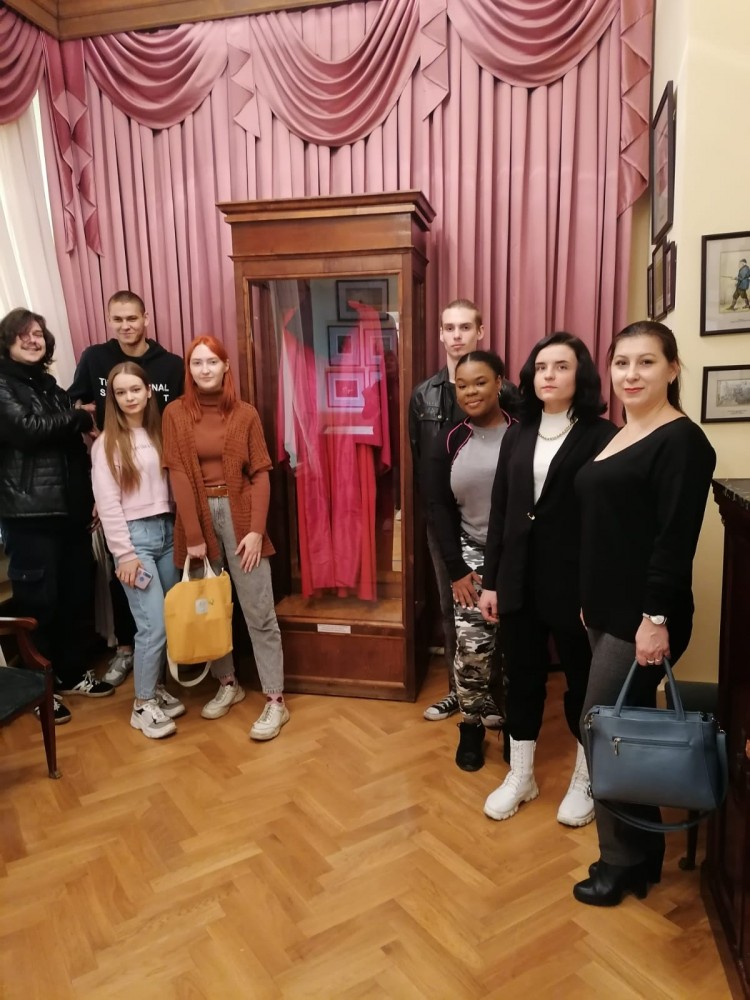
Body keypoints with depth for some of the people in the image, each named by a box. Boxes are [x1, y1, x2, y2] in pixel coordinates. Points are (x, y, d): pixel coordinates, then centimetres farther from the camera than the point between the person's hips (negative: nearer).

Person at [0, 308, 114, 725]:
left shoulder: (51, 386, 18)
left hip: (71, 508, 6)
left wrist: (93, 494, 7)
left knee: (78, 594, 11)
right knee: (38, 600, 1)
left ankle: (73, 673, 28)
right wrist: (79, 418, -8)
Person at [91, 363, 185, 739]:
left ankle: (156, 688, 27)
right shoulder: (107, 443, -5)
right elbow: (107, 504, -9)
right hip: (135, 536, -5)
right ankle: (142, 705, 10)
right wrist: (125, 553, -12)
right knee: (153, 624, -6)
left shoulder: (159, 434, 10)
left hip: (167, 531, 5)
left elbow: (172, 486, 9)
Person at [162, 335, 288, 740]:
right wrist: (194, 535, -10)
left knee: (258, 610, -1)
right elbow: (178, 476, -5)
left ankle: (275, 700, 7)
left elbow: (260, 475, -2)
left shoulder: (245, 414, 0)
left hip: (238, 513, -1)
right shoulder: (175, 413, 0)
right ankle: (227, 684, 31)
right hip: (197, 514, 2)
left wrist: (256, 529, -11)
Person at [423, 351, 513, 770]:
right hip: (473, 558, 2)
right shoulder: (450, 440, 2)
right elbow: (438, 507, 1)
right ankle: (471, 727, 21)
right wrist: (457, 569, -4)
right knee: (471, 648, -2)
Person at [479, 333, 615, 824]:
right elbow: (500, 511, 8)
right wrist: (491, 580, 6)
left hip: (576, 582, -4)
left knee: (584, 682, 12)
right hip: (520, 579, 5)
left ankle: (585, 781, 33)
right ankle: (521, 776, 33)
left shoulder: (601, 436, -7)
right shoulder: (518, 435, 8)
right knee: (522, 677, 15)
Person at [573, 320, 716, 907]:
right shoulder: (614, 438, 12)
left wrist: (657, 618, -23)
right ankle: (640, 850, 33)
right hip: (606, 610, 9)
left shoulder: (682, 441, -13)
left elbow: (676, 539, -20)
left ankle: (625, 861, 19)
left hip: (643, 616, -9)